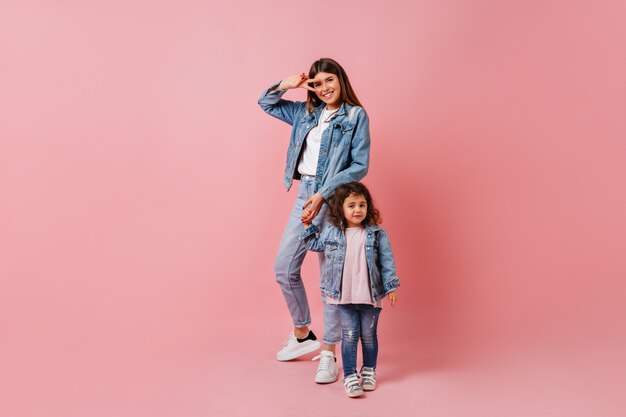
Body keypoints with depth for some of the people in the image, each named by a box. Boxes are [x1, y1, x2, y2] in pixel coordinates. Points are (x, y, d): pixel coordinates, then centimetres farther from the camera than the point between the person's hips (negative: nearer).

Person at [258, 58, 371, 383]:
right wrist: (286, 85, 8)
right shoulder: (306, 113, 15)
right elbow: (266, 103, 26)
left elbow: (360, 166, -9)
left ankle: (328, 353, 10)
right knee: (284, 268, 8)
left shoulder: (356, 116, -2)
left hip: (333, 199, -6)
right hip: (303, 196, 6)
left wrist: (323, 194, -17)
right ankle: (303, 335, 28)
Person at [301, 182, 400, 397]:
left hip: (371, 296, 0)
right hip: (345, 297, 0)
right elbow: (315, 244, 19)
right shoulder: (331, 232, 0)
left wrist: (391, 287, -5)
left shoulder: (377, 234, -5)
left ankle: (369, 371, 31)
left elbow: (387, 262, -3)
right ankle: (350, 375, 14)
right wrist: (308, 226, 10)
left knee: (369, 336, 13)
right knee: (349, 336, 3)